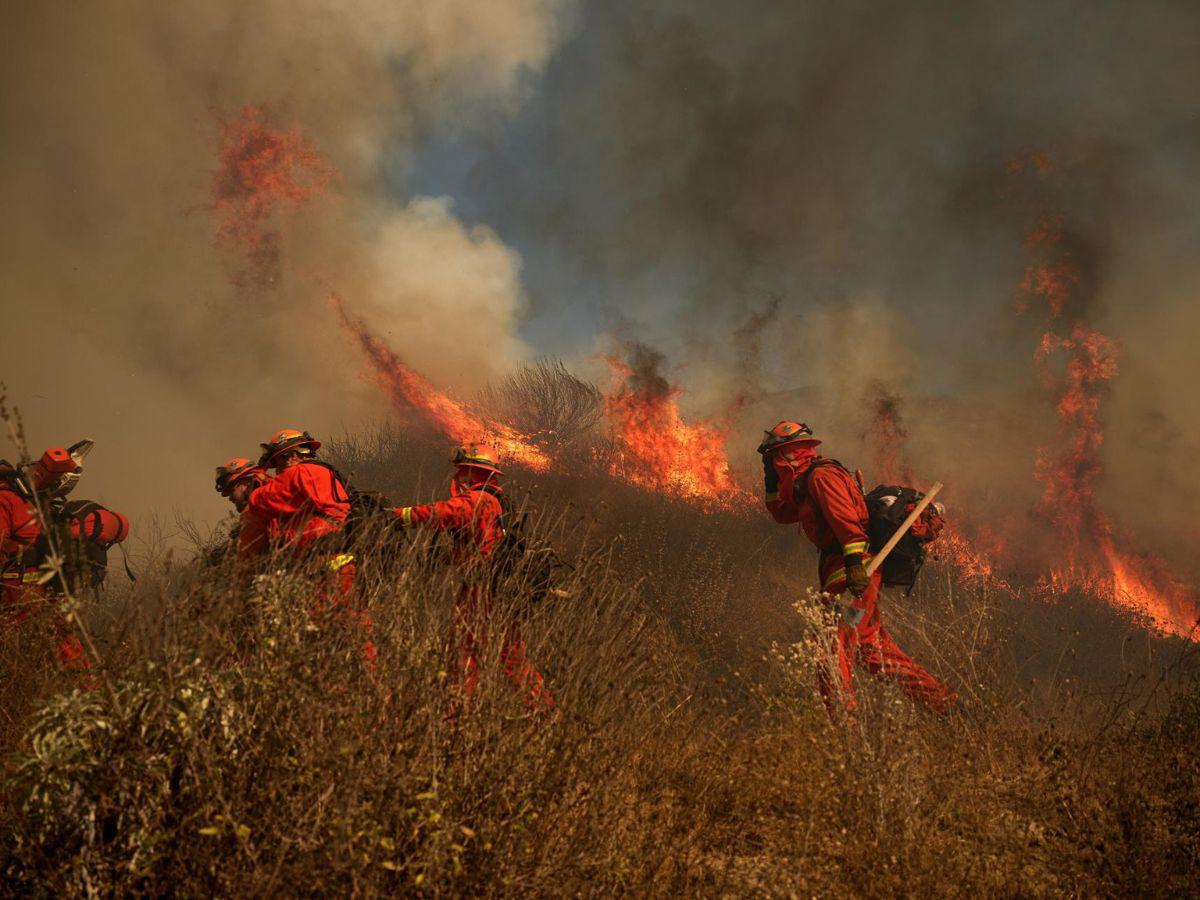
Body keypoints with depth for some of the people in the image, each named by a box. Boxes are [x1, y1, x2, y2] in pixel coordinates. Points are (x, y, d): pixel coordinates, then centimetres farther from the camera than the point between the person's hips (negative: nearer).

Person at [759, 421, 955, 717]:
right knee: (874, 649, 12)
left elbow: (845, 517, -20)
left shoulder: (821, 475, -7)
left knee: (832, 646, -13)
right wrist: (771, 481, 24)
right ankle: (943, 700, 15)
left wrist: (854, 562, -30)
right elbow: (782, 513, 37)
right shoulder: (806, 484, 24)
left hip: (855, 573, -10)